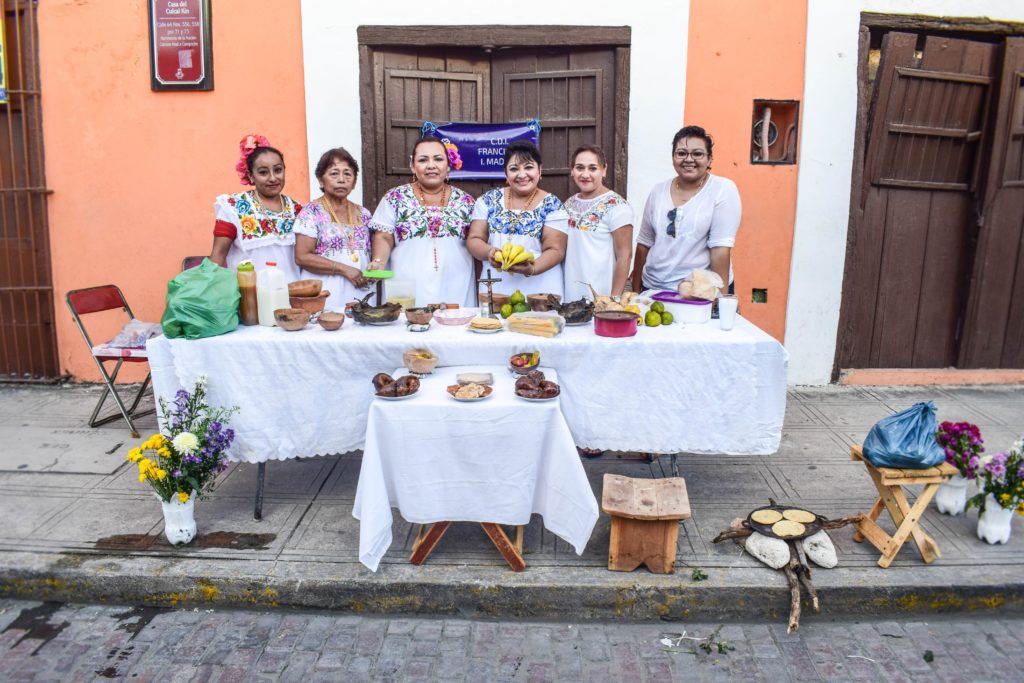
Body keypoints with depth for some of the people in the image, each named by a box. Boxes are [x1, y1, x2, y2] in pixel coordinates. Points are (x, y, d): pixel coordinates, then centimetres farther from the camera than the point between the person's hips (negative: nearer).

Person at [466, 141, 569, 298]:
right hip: (495, 289, 2)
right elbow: (474, 239, 4)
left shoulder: (552, 205, -2)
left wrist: (531, 268, -25)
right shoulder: (489, 199, 5)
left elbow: (555, 250, -6)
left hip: (539, 289, -2)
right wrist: (489, 252, -18)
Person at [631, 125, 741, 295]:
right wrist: (635, 291, 9)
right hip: (653, 288, 4)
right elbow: (644, 244, 9)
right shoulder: (658, 191, 6)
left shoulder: (723, 190, -7)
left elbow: (721, 249, -13)